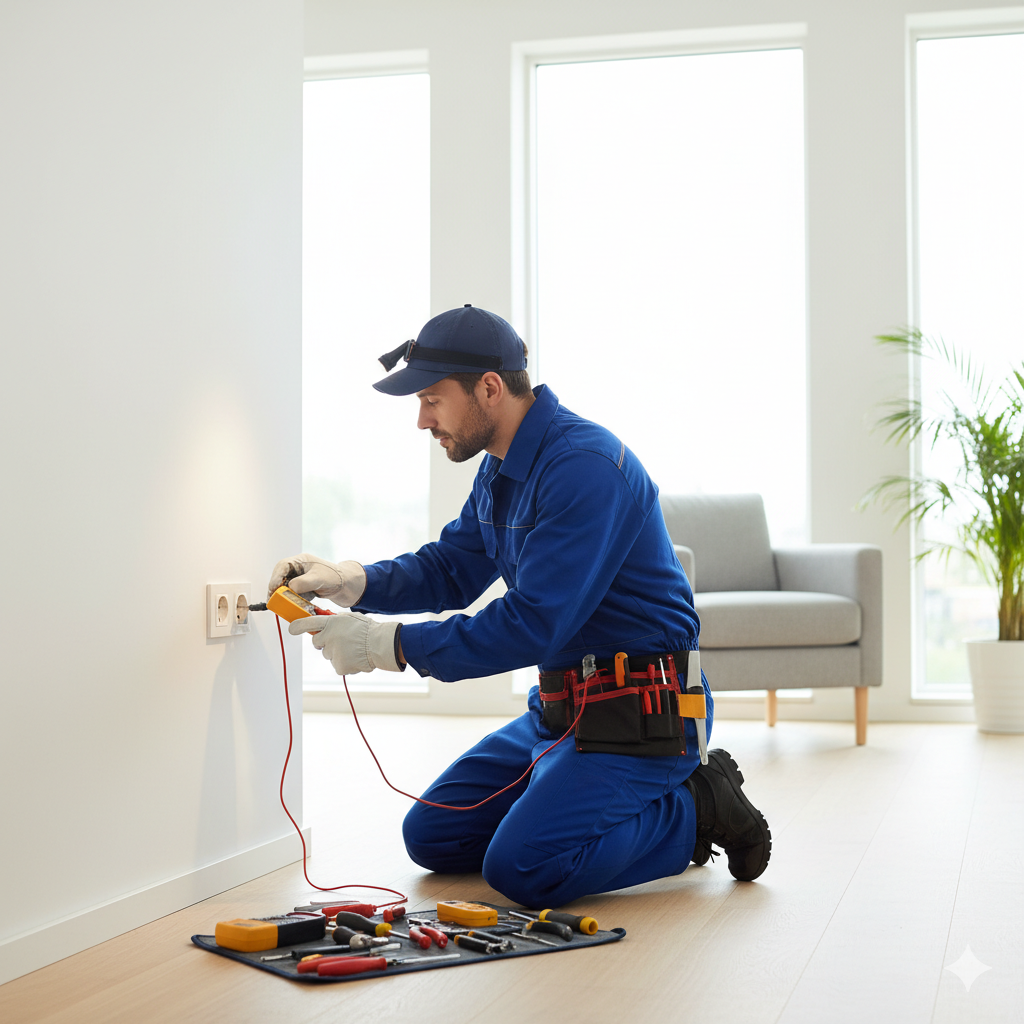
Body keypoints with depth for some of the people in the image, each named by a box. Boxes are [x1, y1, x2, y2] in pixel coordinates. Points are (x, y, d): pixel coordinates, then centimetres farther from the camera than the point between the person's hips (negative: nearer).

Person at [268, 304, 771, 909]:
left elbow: (534, 624, -27)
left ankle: (695, 808, 0)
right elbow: (450, 569, 16)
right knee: (432, 837, 10)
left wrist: (390, 645, -23)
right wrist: (351, 581, -3)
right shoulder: (500, 471, 9)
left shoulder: (586, 467, -24)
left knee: (521, 869, -22)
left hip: (637, 716, -10)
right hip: (558, 710, 10)